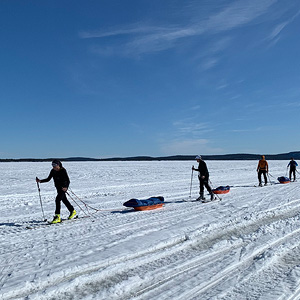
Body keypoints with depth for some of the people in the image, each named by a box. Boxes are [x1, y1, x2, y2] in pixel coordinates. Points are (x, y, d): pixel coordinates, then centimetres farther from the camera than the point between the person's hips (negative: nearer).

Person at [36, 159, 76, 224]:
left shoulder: (63, 170, -19)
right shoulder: (53, 171, -2)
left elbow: (68, 180, -21)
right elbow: (48, 179, 4)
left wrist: (66, 187, -38)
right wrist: (40, 181, -9)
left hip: (64, 187, -7)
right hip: (58, 187, 7)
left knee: (57, 200, -20)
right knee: (64, 200, 19)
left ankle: (57, 217, -16)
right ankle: (73, 211, 39)